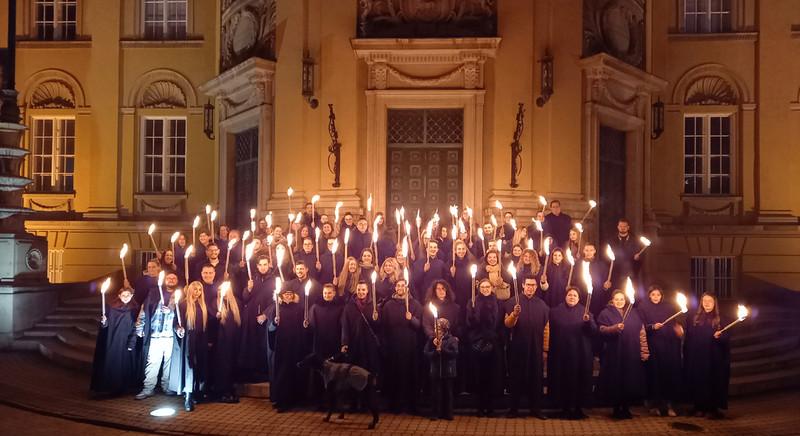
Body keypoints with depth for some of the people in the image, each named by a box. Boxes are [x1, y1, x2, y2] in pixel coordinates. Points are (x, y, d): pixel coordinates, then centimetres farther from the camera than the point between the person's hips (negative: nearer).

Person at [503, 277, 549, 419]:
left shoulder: (542, 305, 7)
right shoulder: (513, 302, -1)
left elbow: (546, 328, 7)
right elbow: (507, 324, -10)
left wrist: (545, 349, 3)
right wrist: (514, 314, -31)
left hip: (536, 348, 2)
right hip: (518, 347, -2)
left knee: (536, 378, 6)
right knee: (516, 378, 4)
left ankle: (536, 408, 16)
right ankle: (514, 408, 12)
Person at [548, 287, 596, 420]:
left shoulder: (585, 311, 7)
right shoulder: (555, 311, 7)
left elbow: (594, 330, -3)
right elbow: (551, 330, 6)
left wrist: (588, 321, -21)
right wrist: (550, 350, -2)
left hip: (581, 353, 0)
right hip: (561, 353, 0)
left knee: (580, 379, 3)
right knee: (563, 379, 1)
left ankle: (578, 408, 13)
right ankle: (565, 408, 11)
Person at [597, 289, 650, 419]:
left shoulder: (634, 313, 14)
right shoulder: (606, 313, 6)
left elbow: (641, 332, 10)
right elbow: (602, 329, -7)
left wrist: (644, 351, 3)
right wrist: (615, 328, -25)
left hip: (631, 355, 3)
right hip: (614, 355, -2)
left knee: (631, 380, 1)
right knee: (615, 380, -2)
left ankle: (626, 408, 13)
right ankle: (616, 408, 10)